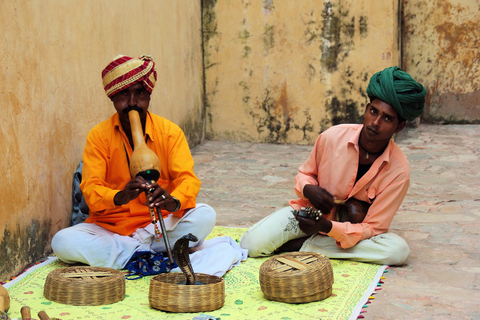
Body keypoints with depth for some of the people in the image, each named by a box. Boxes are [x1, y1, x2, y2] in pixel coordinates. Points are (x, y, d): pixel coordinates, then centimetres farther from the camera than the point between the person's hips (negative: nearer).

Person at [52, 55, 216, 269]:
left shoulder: (169, 131, -2)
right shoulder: (99, 136, -4)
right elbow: (90, 188, -14)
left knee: (204, 215, -26)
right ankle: (155, 251, -20)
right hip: (109, 226, 1)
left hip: (160, 224, -1)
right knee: (63, 242, -27)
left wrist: (173, 201, -37)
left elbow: (187, 179, -12)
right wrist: (120, 197, -37)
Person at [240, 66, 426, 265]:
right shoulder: (332, 137, -15)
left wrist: (327, 227, -34)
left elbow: (373, 228, -18)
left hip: (348, 229, 2)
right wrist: (308, 190, -20)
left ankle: (301, 245, -22)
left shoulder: (399, 171, -19)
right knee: (253, 245, -26)